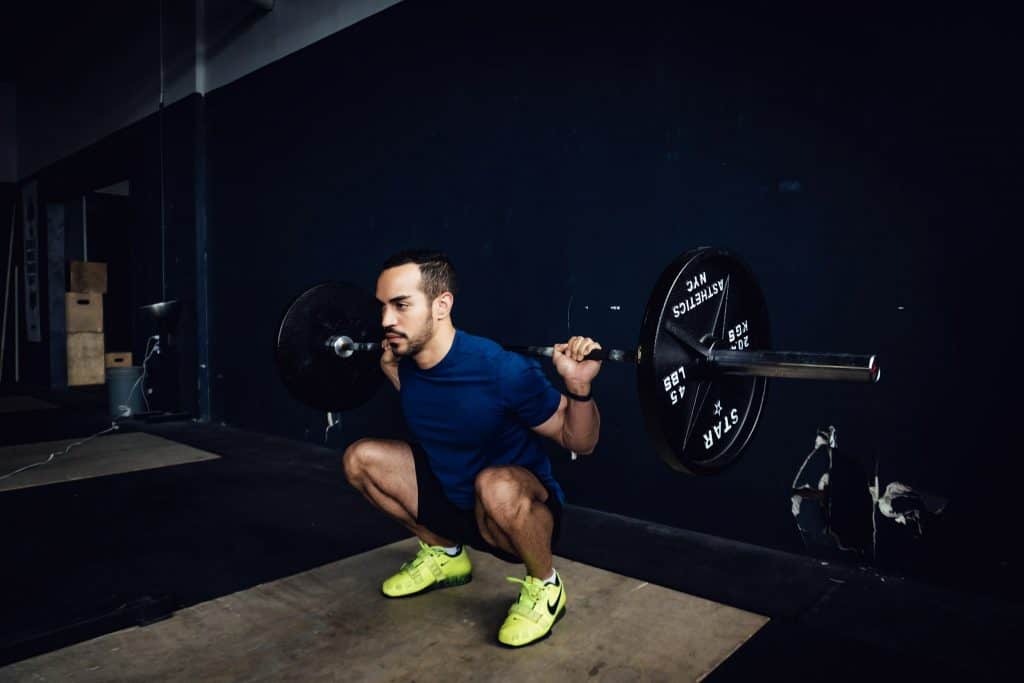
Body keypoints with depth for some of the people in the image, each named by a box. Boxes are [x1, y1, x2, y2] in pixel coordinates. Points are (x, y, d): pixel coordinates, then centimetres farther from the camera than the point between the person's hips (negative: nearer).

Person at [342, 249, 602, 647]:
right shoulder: (408, 363, -9)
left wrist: (578, 387, -37)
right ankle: (444, 554, 18)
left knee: (495, 485, -41)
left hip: (522, 506, -6)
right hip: (451, 498, 7)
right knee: (360, 459, 0)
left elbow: (578, 442, -20)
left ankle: (545, 588, -7)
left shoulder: (500, 369, -30)